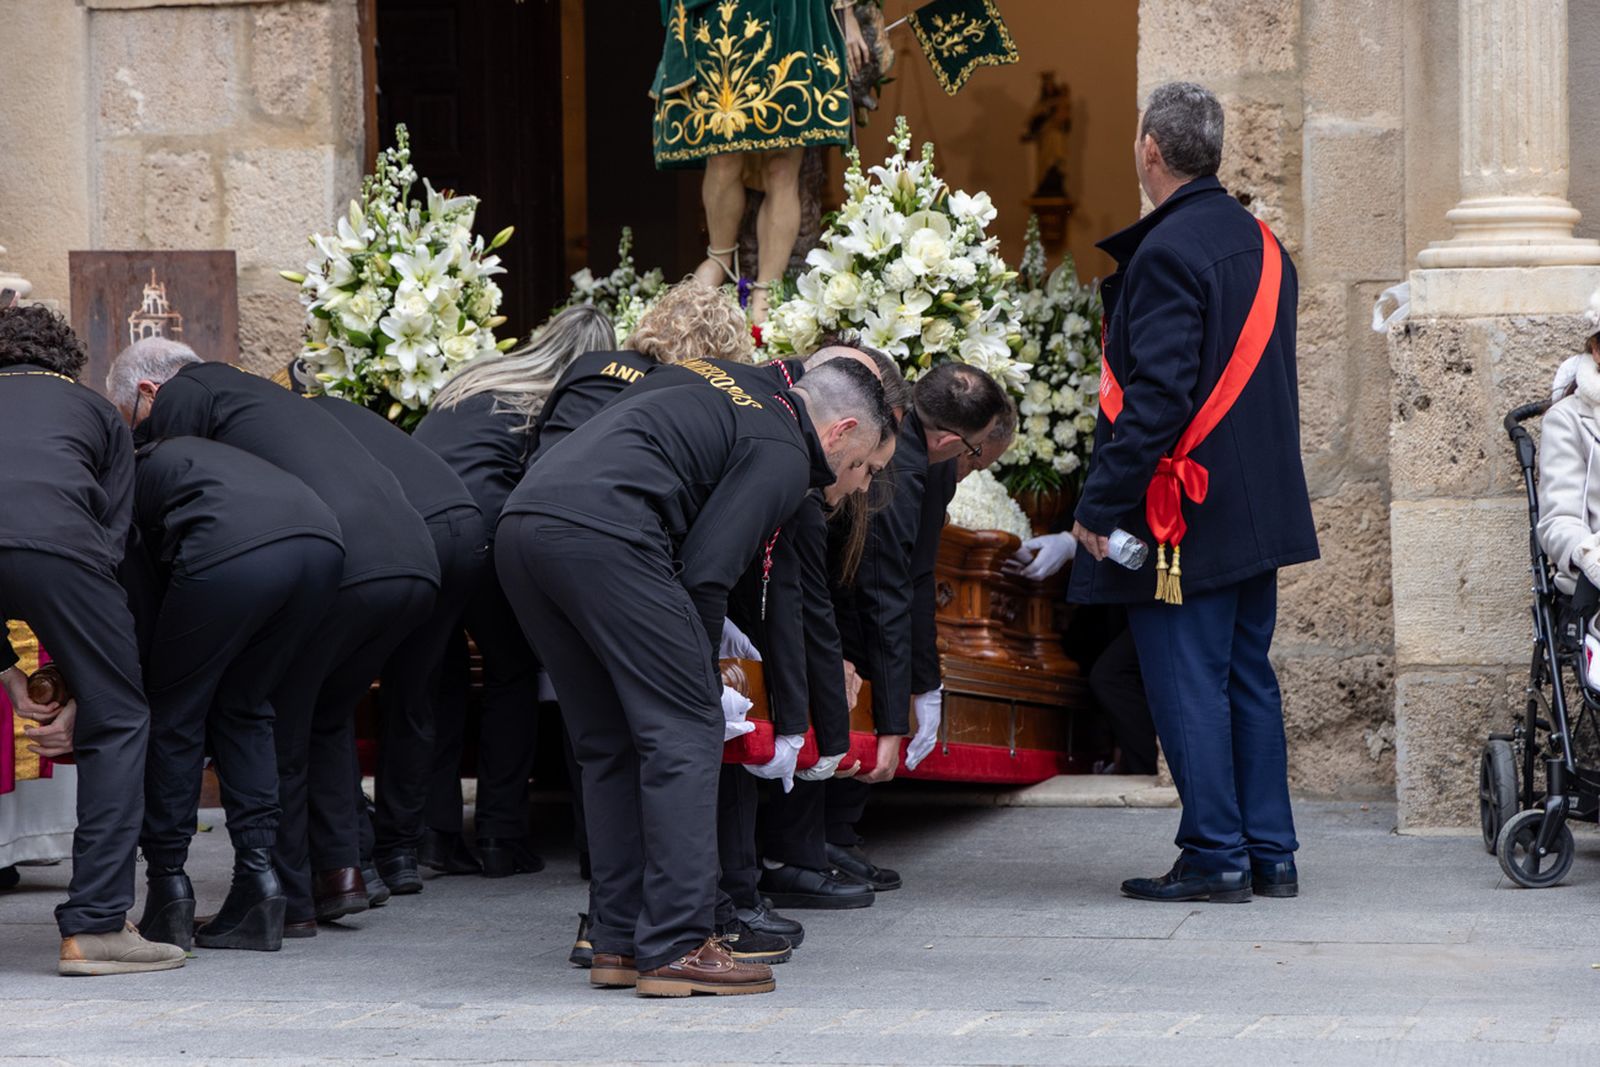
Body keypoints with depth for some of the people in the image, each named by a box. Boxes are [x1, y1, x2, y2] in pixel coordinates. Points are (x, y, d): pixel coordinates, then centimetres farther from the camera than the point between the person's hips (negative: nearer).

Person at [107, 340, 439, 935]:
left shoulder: (181, 396, 11)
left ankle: (290, 901, 8)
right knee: (326, 715, 26)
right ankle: (339, 869, 17)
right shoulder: (258, 392, 35)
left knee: (275, 725, 7)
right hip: (415, 566, 8)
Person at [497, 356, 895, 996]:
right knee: (683, 734, -3)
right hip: (599, 535, -10)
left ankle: (619, 943, 16)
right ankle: (675, 950, -6)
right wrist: (702, 675, 9)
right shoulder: (783, 453, 4)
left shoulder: (733, 403, 32)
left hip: (520, 529, 10)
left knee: (609, 745, 16)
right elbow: (706, 572, -4)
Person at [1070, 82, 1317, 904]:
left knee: (1187, 682, -3)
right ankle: (1270, 855, 15)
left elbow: (1159, 394, -22)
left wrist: (1100, 501, -19)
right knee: (1248, 677, 13)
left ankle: (1215, 857, -2)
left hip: (1186, 513, -9)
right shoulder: (1260, 244, 11)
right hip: (1258, 509, 9)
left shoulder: (1167, 252, -16)